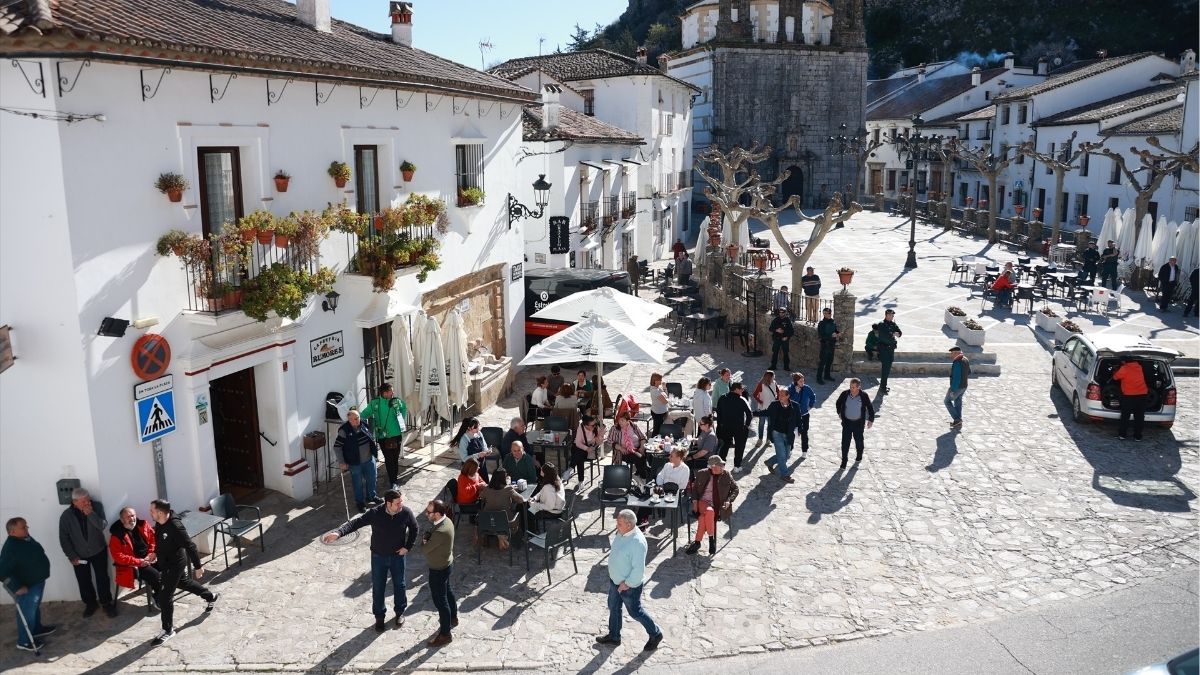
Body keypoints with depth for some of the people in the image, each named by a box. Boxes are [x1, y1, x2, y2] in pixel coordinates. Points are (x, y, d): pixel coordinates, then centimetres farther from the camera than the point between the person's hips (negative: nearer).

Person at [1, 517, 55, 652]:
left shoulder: (26, 538, 1)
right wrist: (17, 587, -28)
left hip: (37, 581, 9)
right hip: (27, 587, -9)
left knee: (36, 608, 27)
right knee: (27, 613, 5)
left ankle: (37, 628, 46)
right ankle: (24, 641, 21)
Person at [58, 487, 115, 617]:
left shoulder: (97, 507, -16)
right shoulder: (66, 516, -16)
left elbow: (103, 526, -22)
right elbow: (64, 538, -8)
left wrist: (91, 514, -34)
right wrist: (72, 556, -11)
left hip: (98, 551, -1)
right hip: (79, 555, 1)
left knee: (102, 578, 4)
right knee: (84, 581, 11)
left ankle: (106, 602, 20)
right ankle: (90, 603, 30)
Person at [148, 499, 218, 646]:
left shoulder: (175, 526, -33)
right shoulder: (159, 523, -9)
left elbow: (190, 546, -27)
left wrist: (198, 566, -21)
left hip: (175, 563, -9)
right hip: (165, 562, 9)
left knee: (165, 597, -4)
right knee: (183, 582, 28)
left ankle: (168, 630, 13)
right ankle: (211, 596, 50)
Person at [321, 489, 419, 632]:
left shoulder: (406, 512, -21)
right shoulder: (375, 514, -25)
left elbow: (414, 528, -3)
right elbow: (356, 523, -30)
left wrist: (408, 547, -8)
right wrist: (338, 532, -45)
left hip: (398, 555, 1)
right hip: (378, 556, -1)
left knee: (399, 585, 18)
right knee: (378, 587, 13)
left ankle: (400, 612, 43)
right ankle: (379, 616, 35)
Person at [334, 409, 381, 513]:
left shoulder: (364, 425, -6)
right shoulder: (344, 431, -21)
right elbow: (337, 447, -17)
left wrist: (375, 446, 12)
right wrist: (342, 462, -17)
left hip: (369, 459, 5)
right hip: (355, 463, -5)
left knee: (371, 479, 19)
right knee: (358, 483, 10)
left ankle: (371, 496, 43)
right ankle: (359, 502, 30)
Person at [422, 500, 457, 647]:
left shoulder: (441, 532, -37)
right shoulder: (446, 520, -8)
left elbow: (425, 548, -24)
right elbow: (432, 535, 9)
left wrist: (424, 539, -6)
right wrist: (428, 536, -10)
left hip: (438, 570, -10)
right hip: (446, 564, 10)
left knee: (440, 601, 7)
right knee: (447, 591, 29)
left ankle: (445, 634, 21)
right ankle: (453, 618, 52)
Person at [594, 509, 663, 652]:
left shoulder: (637, 542, -34)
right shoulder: (621, 533, -8)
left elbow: (638, 569, -30)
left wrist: (627, 584, -21)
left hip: (630, 585, -8)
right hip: (615, 580, 8)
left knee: (635, 612, 11)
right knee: (613, 608, 23)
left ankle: (655, 634, 33)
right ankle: (613, 636, 43)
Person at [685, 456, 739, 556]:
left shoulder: (726, 475, 3)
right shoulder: (702, 474, 4)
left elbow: (735, 489, 13)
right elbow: (695, 488, 15)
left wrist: (729, 500, -3)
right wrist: (695, 501, -1)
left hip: (718, 505, -1)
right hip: (703, 502, 1)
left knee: (703, 517, -31)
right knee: (709, 511, -36)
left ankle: (697, 542, -20)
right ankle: (711, 539, -24)